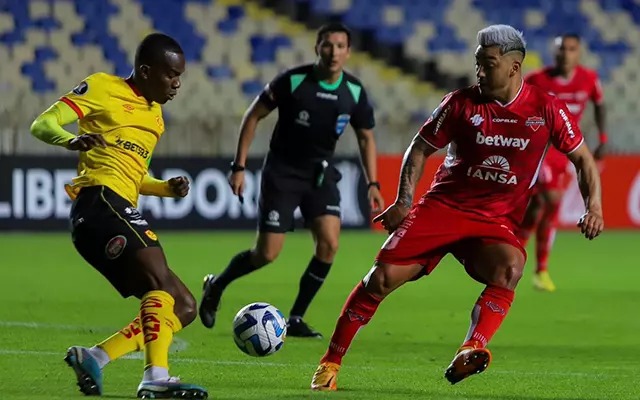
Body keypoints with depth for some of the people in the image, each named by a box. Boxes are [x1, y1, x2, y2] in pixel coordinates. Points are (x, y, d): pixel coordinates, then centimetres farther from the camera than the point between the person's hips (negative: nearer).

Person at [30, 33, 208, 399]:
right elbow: (43, 124, -4)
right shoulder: (103, 88, 3)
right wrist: (72, 141, -26)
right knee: (160, 279, -27)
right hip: (100, 200, -9)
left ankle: (94, 357, -3)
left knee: (184, 307, 5)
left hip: (122, 211, 9)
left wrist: (168, 188, 12)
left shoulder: (154, 115, 26)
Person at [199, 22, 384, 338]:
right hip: (282, 172, -3)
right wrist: (239, 166, -9)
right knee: (267, 254, -7)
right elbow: (254, 115, -6)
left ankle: (296, 319, -1)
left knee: (329, 243, -16)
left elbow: (366, 137, 9)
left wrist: (372, 184, 0)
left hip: (320, 173, 3)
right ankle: (216, 285, 23)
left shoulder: (354, 92, -6)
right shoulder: (293, 81, -16)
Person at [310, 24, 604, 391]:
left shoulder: (547, 109, -1)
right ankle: (331, 363, 2)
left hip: (496, 222, 0)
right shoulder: (462, 103, -1)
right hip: (443, 206, 0)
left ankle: (470, 353, -46)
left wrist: (594, 206, -7)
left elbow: (582, 158, 9)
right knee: (383, 277, -12)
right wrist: (404, 201, -3)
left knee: (509, 268, -34)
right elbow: (421, 148, 9)